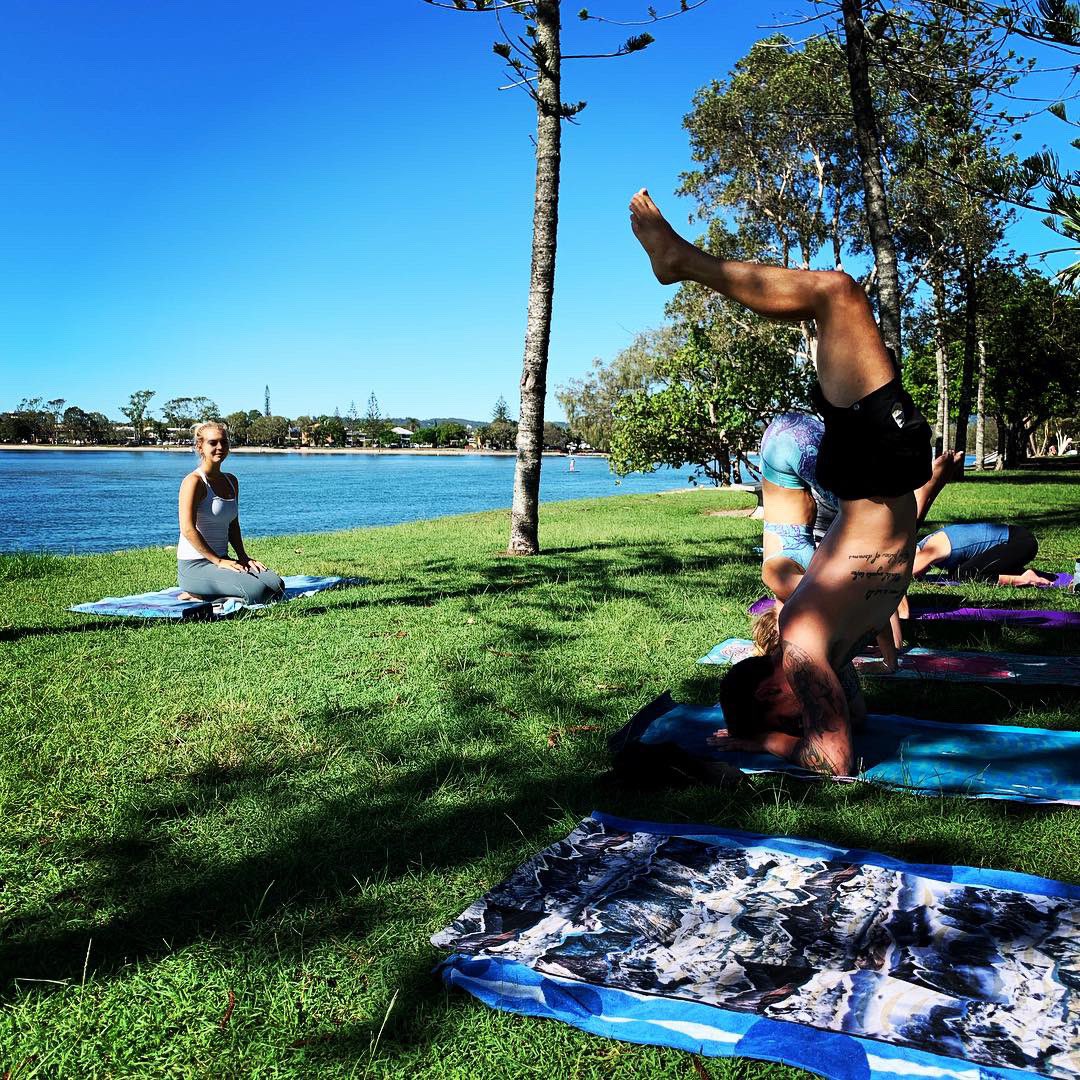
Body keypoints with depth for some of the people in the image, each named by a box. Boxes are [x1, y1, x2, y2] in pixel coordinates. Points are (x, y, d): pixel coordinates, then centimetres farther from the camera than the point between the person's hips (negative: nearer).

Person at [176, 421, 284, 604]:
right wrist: (218, 561, -19)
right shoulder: (194, 481, -11)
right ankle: (195, 595, -5)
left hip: (222, 560, 8)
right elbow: (188, 530, -19)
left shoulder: (231, 481, 13)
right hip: (194, 566, -8)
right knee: (257, 591, -24)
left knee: (276, 585, -7)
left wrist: (242, 556, 6)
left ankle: (204, 595, 3)